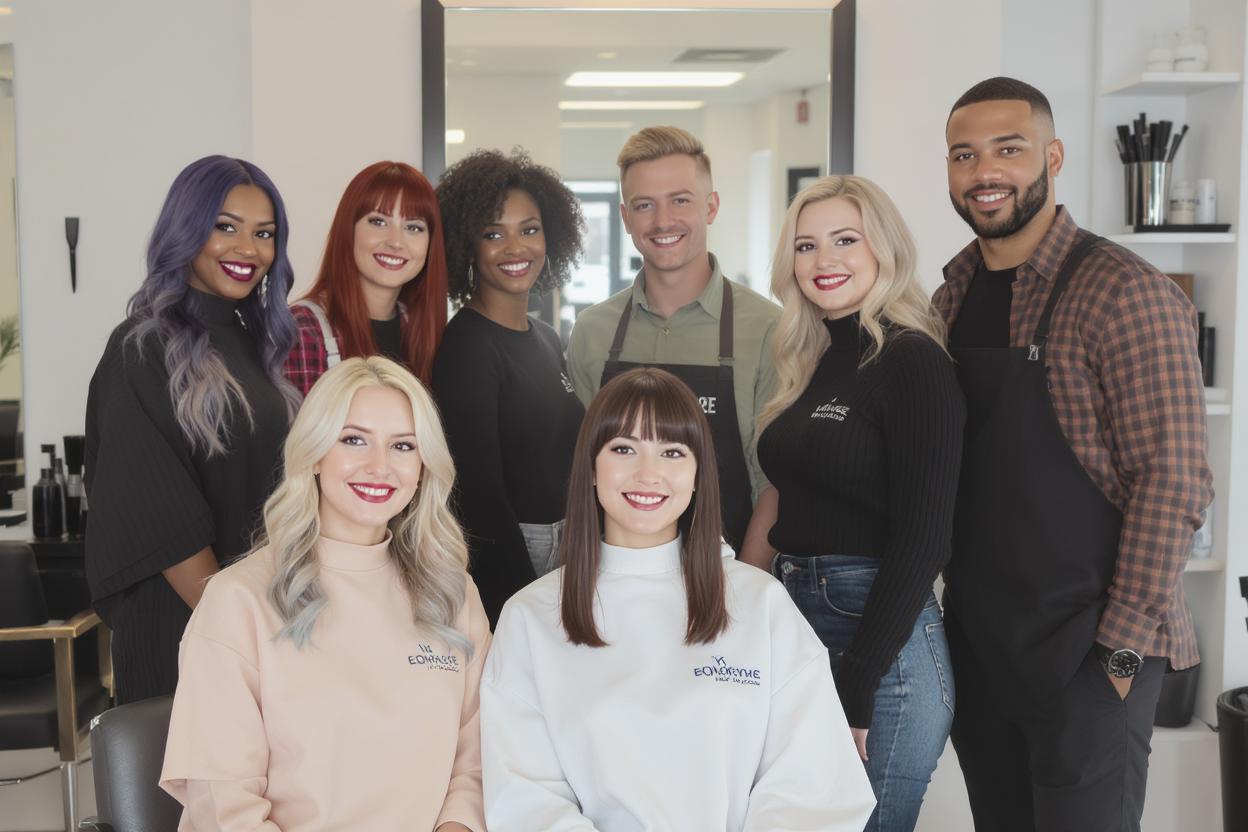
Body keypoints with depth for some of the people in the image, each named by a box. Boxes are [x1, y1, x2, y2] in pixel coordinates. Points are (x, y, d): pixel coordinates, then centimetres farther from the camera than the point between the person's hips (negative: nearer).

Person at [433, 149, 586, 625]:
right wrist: (525, 599, -18)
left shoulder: (547, 341, 10)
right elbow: (477, 489, -18)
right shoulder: (466, 347, -14)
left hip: (563, 546, 8)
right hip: (500, 563, -7)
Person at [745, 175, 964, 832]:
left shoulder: (912, 360, -12)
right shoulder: (815, 363, 12)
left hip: (879, 633, -8)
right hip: (797, 619, 8)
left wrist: (857, 688, -18)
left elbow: (922, 534, -17)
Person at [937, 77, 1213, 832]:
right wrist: (950, 595, 9)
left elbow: (1172, 483, -16)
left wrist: (1124, 648, -16)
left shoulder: (1125, 294, -13)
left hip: (1086, 652, -6)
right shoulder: (953, 295, 7)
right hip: (975, 642, 6)